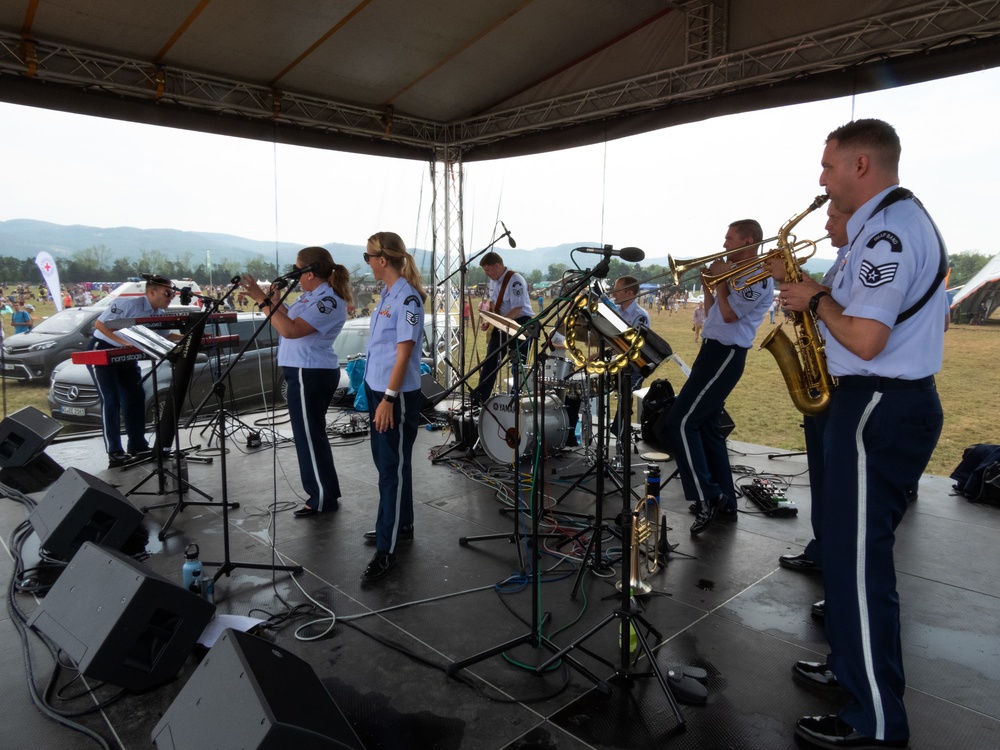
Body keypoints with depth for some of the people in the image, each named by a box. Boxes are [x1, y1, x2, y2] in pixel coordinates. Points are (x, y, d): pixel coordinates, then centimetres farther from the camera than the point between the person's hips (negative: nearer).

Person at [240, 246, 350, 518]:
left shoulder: (329, 301, -20)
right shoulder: (311, 295, 11)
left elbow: (290, 330, -28)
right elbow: (291, 322, 15)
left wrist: (262, 299, -25)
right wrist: (275, 301, 1)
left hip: (310, 375, -11)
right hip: (307, 372, 11)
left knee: (309, 435, 0)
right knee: (312, 434, 18)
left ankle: (324, 498, 13)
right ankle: (325, 492, 31)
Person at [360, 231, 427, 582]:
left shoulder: (407, 298, -16)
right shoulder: (387, 293, 11)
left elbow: (404, 352, -19)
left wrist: (389, 398, -21)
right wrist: (377, 394, 17)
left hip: (398, 395, -9)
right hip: (378, 389, 9)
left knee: (393, 468, -3)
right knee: (385, 462, 18)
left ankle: (386, 550, 5)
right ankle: (399, 525, 35)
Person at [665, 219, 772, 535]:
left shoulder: (758, 277, -11)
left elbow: (728, 314, -20)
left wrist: (721, 279, -8)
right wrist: (708, 286, 9)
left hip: (725, 354, -10)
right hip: (714, 350, 10)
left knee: (681, 421, -14)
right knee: (706, 425, 12)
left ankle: (706, 498, -12)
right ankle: (724, 500, 19)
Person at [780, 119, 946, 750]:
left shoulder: (888, 231, -18)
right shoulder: (903, 218, 16)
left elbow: (865, 339, -25)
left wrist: (816, 299, -10)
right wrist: (822, 296, 9)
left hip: (880, 409, -11)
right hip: (898, 399, 11)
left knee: (857, 557, -3)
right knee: (853, 546, 20)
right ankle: (855, 663, 36)